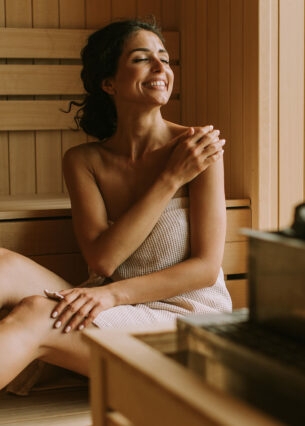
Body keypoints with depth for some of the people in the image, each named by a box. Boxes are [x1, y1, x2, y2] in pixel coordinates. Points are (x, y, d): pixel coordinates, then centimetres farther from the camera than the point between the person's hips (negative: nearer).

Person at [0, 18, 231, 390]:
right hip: (112, 315, 4)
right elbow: (102, 260, -8)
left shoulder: (199, 146, -6)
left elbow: (206, 267, -8)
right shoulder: (82, 161, 4)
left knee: (34, 317, -30)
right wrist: (171, 179, -13)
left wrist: (114, 293, -21)